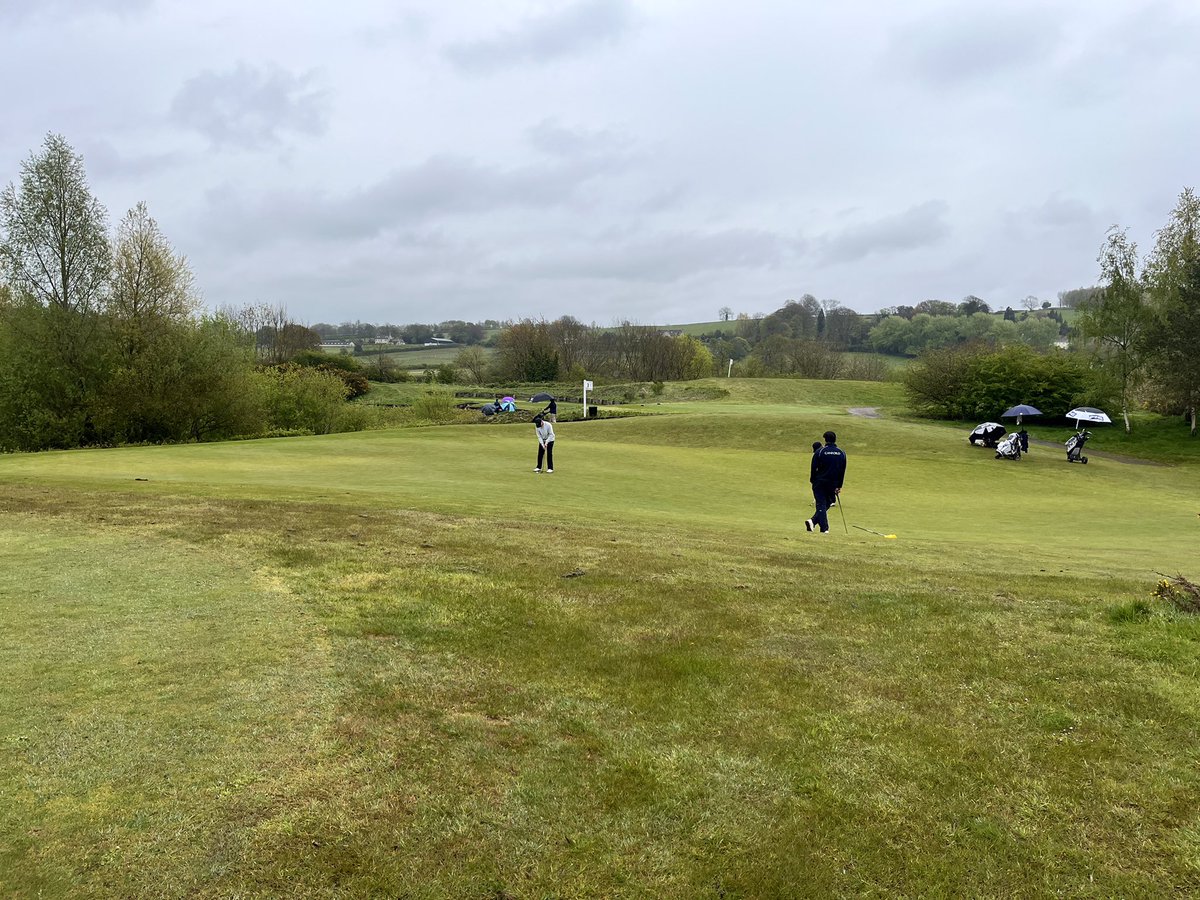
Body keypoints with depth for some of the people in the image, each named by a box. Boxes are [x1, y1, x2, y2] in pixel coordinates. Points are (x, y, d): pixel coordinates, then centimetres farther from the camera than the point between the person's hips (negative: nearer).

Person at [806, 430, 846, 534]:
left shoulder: (820, 452, -6)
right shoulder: (842, 453, 5)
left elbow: (813, 468, -5)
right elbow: (843, 471, 6)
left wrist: (812, 481, 9)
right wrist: (839, 486, 9)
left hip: (820, 482, -2)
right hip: (833, 484, 2)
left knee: (821, 504, 1)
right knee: (827, 504, 13)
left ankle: (824, 528, -8)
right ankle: (813, 521, -1)